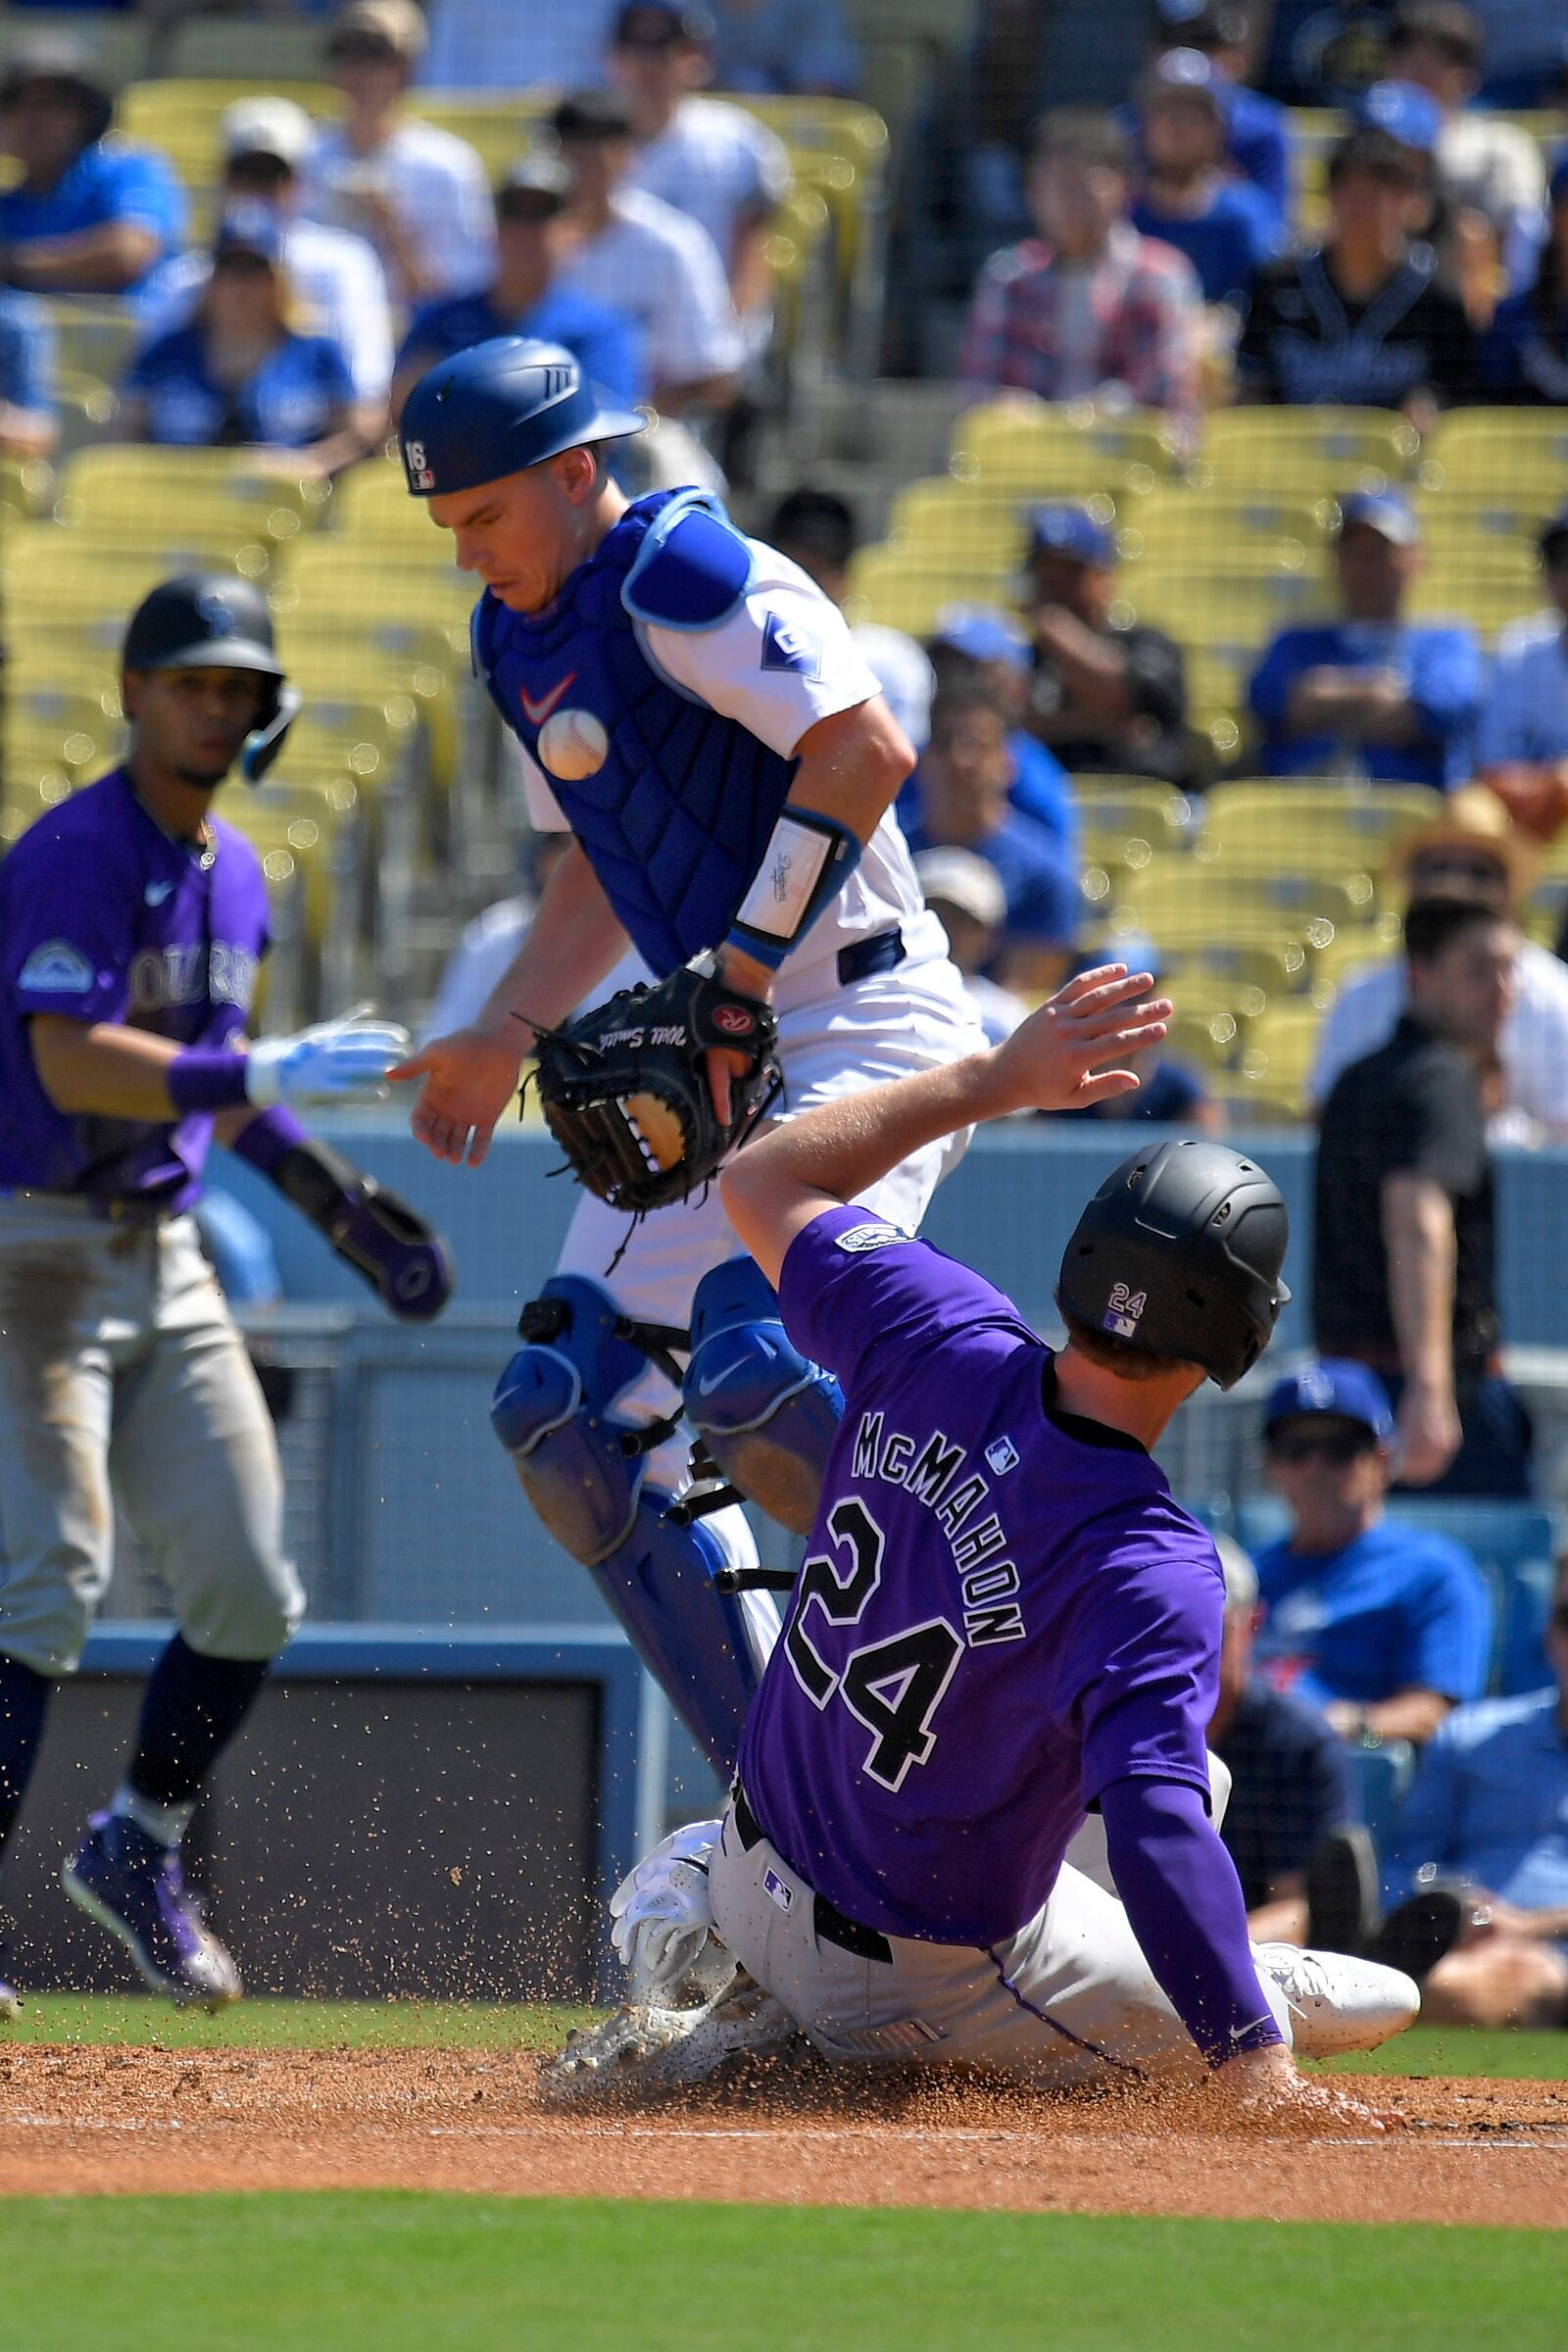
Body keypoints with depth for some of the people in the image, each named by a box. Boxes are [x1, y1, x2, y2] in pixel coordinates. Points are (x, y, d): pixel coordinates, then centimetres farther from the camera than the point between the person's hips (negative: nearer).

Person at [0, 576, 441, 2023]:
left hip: (164, 1253, 8)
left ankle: (137, 1850, 24)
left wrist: (328, 1192, 17)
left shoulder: (235, 876, 13)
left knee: (250, 1594, 4)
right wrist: (262, 1074, -32)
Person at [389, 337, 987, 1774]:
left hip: (860, 1025, -10)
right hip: (712, 1053, 10)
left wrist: (741, 974, -24)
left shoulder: (685, 575, -14)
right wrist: (507, 1038, 18)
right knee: (571, 1415, 3)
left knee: (756, 1375, -28)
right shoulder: (519, 639, 15)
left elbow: (868, 751, -24)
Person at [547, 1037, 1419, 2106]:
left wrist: (995, 1079, 2)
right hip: (927, 1971, -7)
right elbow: (1158, 1838, -43)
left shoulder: (936, 1336, -18)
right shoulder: (1150, 1568, -35)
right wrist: (1254, 2068, -44)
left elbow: (761, 1181, 1)